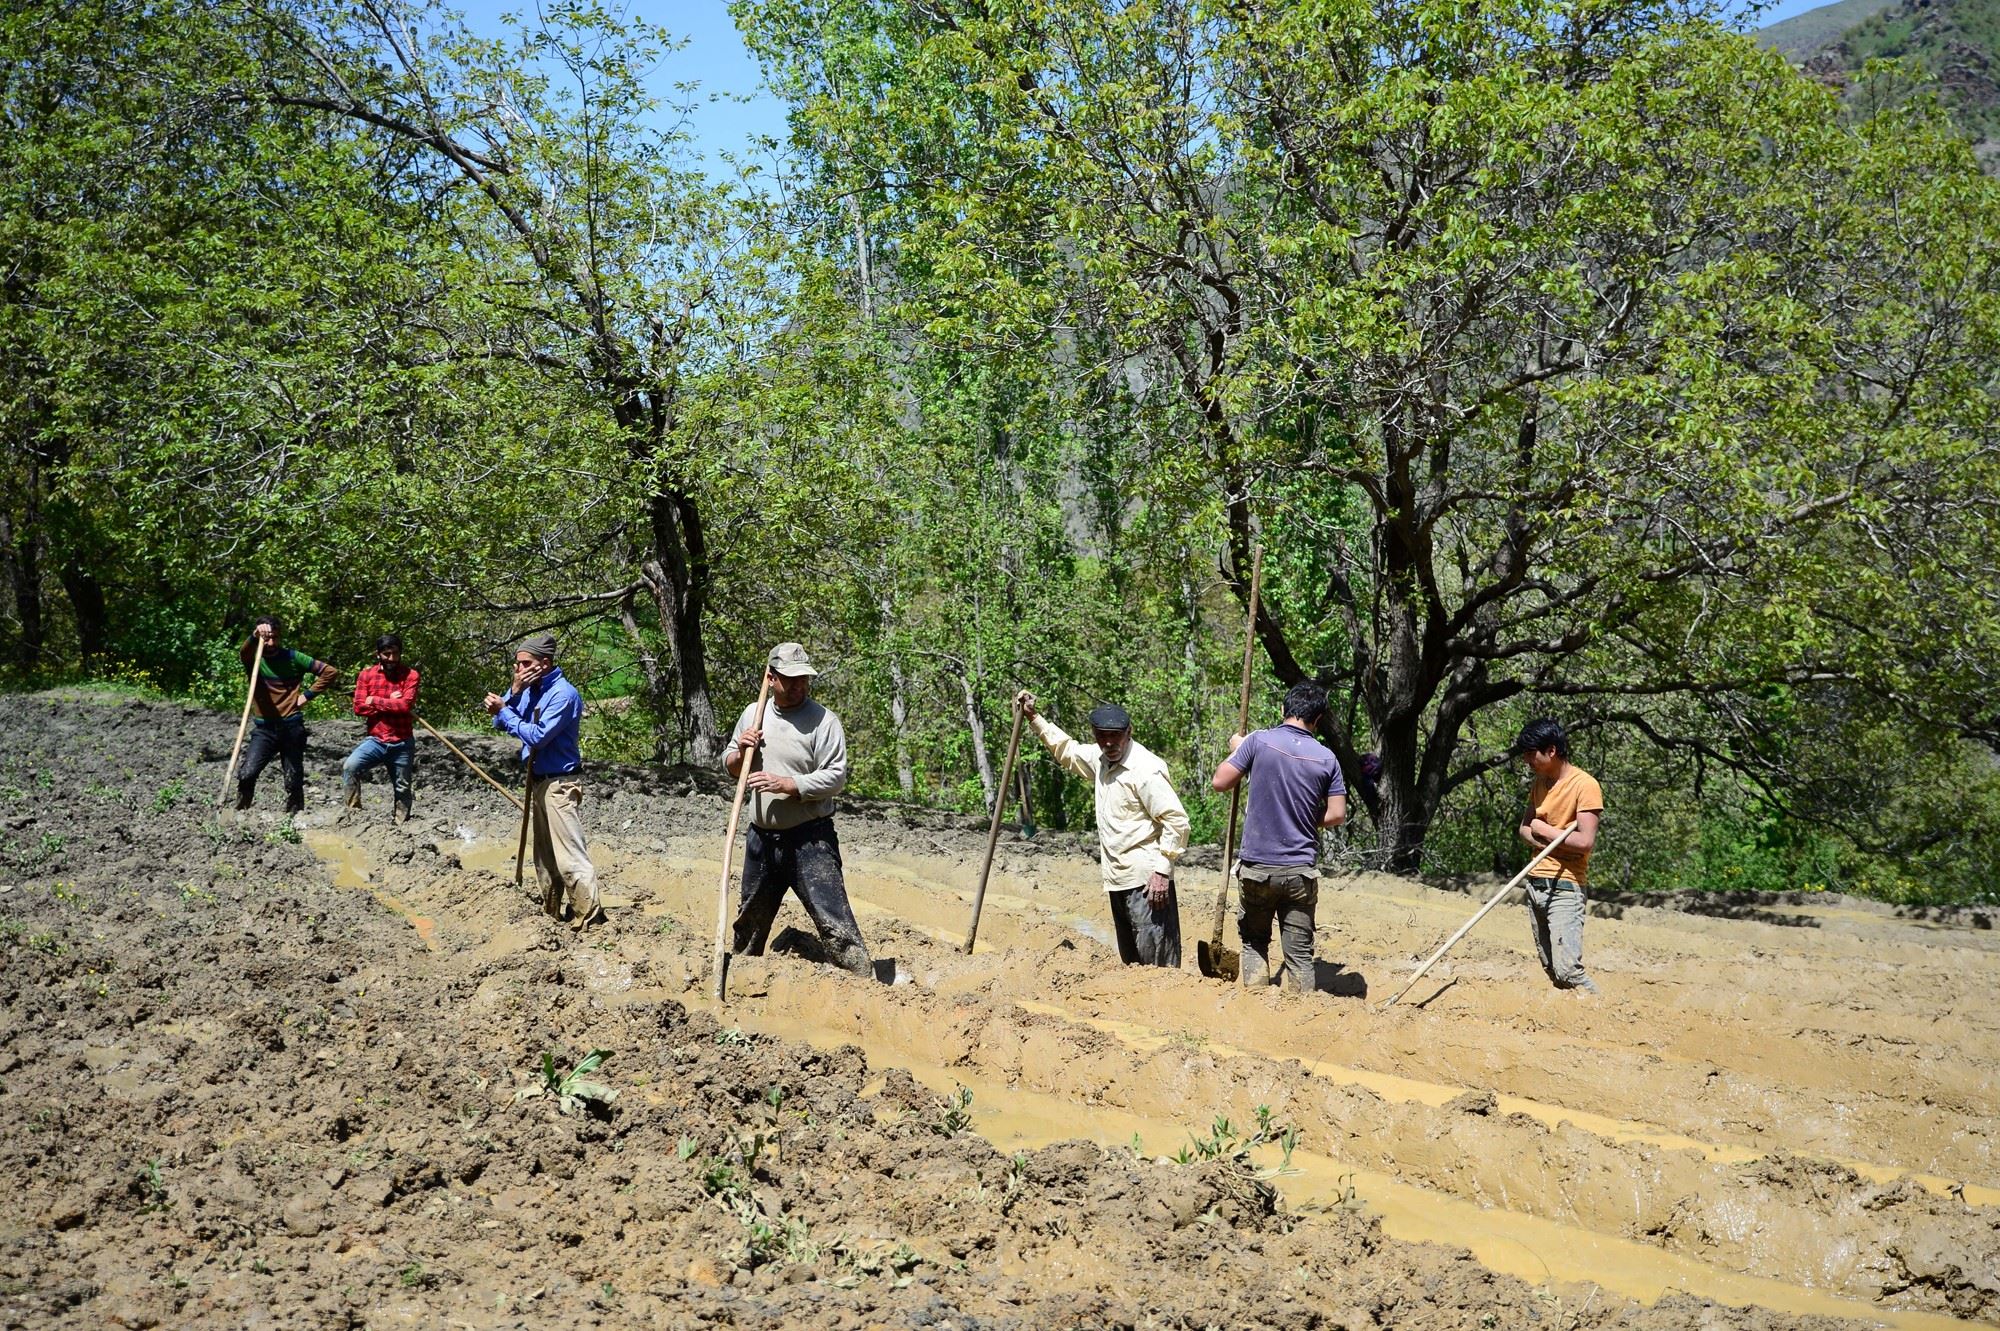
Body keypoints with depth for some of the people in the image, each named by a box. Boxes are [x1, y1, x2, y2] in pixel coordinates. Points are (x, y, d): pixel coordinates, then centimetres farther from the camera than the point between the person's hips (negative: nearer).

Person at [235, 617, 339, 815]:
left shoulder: (293, 657, 3)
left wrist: (308, 694, -2)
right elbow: (245, 652, -24)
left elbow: (330, 672, 4)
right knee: (247, 774, -16)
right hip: (265, 728, 0)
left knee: (294, 781, 3)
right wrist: (254, 637, -45)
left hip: (292, 726, 0)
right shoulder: (254, 658, 2)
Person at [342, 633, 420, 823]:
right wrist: (390, 703, -12)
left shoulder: (410, 675, -3)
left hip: (402, 743, -1)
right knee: (349, 767, -24)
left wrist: (375, 701, -10)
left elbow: (405, 704, -17)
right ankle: (354, 812, -15)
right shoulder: (366, 675, 3)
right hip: (375, 740, 1)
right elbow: (359, 707, -6)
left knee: (403, 789, 10)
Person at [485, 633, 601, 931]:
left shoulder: (563, 693, -18)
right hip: (537, 782, 9)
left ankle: (589, 917, -11)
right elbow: (500, 724, 4)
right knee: (544, 853, 16)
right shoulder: (530, 690, 8)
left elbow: (538, 736, -23)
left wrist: (504, 710, -17)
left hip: (559, 784, -9)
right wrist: (514, 692, -9)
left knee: (569, 855, -12)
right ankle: (552, 911, 26)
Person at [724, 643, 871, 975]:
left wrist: (786, 784, -23)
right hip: (761, 836, 6)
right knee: (751, 916, 22)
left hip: (809, 839, -6)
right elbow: (730, 767, 18)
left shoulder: (823, 720, -11)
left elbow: (836, 777, -16)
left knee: (832, 917, -12)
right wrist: (741, 752, -5)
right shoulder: (752, 714, 8)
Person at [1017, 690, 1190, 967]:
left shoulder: (1146, 770, -15)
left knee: (1158, 963, -10)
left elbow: (1176, 820, -17)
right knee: (1131, 962, 14)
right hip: (1118, 881, 9)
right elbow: (1066, 749, 32)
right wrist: (1034, 717, 29)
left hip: (1147, 881, -9)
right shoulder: (1100, 759, 11)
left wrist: (1162, 871, -20)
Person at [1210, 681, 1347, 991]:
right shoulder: (1326, 758, -1)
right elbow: (1337, 815, 0)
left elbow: (1219, 782, -5)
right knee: (1300, 951, 7)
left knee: (1254, 941, 16)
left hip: (1256, 866, -1)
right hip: (1301, 871, 1)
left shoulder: (1258, 742, -8)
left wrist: (1235, 750, 12)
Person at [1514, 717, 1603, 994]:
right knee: (1549, 968, 9)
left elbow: (1585, 841, -20)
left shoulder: (1585, 785, -12)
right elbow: (1525, 828, 15)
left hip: (1564, 888, -8)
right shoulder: (1539, 784, 12)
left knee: (1567, 969, -17)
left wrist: (1544, 830, -7)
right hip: (1535, 884, 8)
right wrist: (1552, 841, -5)